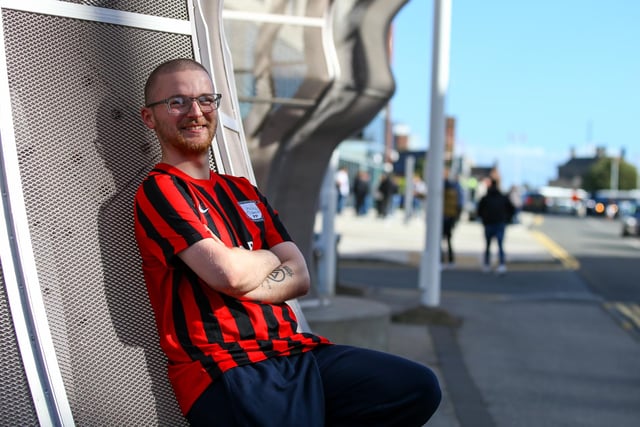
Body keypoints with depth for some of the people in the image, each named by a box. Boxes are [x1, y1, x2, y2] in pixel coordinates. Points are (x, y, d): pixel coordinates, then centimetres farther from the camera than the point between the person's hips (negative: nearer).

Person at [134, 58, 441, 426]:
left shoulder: (244, 190, 21)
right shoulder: (158, 190, 0)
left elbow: (300, 278, 11)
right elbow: (228, 272, -14)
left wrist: (239, 287, -7)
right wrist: (270, 258, 7)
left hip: (296, 351, 7)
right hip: (227, 368, -7)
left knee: (420, 387, -9)